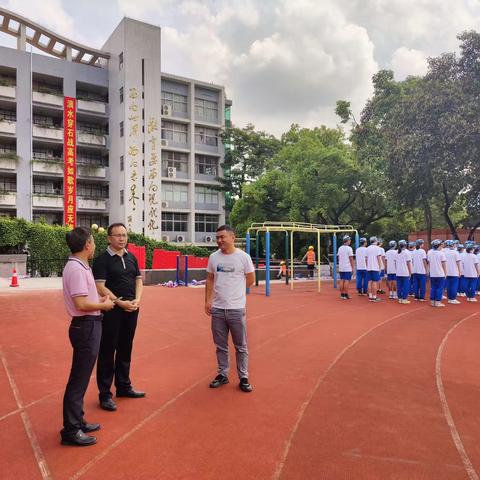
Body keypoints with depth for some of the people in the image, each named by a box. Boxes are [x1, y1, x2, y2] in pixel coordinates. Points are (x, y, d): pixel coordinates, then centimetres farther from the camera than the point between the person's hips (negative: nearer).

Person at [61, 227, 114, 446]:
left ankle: (77, 421, 32)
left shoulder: (79, 267, 10)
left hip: (88, 326, 10)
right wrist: (104, 305, -12)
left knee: (81, 377, 19)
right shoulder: (77, 269, -21)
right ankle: (71, 430, 12)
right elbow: (81, 304, -26)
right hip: (86, 327, -10)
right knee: (78, 379, 0)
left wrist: (99, 299, 10)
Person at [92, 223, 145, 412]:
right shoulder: (102, 259, -9)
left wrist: (137, 300, -3)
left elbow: (138, 280, 13)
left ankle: (123, 386, 31)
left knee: (125, 349, 16)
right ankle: (104, 394, 12)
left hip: (131, 309, 6)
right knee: (107, 351, 2)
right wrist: (120, 302, -17)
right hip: (112, 309, -6)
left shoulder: (131, 257, 10)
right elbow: (100, 286, -15)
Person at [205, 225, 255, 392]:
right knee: (221, 345, 14)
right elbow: (210, 280, 11)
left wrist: (234, 291, 8)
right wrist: (208, 300, 3)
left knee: (241, 346, 7)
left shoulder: (243, 257, -7)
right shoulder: (213, 257, 4)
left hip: (236, 308, -3)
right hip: (217, 309, 3)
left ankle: (243, 378, 19)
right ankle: (223, 375, 28)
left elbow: (250, 280, 2)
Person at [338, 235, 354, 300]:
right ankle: (346, 295, -4)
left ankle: (342, 294, 11)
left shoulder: (340, 248, 9)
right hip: (348, 268, -6)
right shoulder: (349, 248, -11)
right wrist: (352, 268, -6)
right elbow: (351, 259, -12)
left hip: (341, 268, 6)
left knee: (342, 280, 8)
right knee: (347, 281, -4)